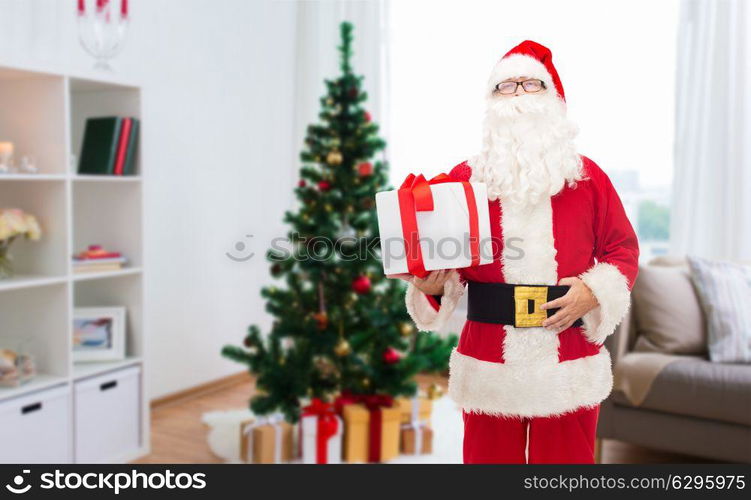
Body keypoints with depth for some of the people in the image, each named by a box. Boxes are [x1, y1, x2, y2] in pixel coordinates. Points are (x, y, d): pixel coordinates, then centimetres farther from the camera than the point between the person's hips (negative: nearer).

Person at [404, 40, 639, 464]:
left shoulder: (588, 176, 6)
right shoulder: (464, 178, 6)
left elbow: (623, 248, 8)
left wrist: (595, 291, -9)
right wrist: (433, 286, -14)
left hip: (570, 367, 1)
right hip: (489, 367, 0)